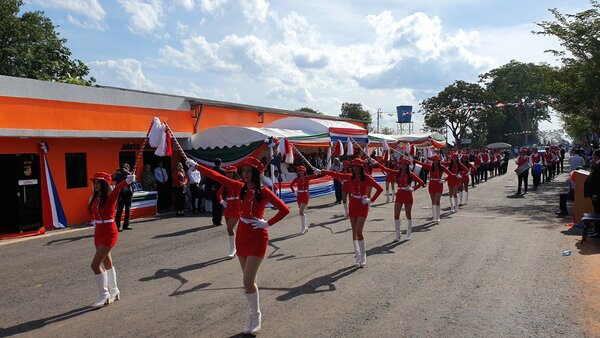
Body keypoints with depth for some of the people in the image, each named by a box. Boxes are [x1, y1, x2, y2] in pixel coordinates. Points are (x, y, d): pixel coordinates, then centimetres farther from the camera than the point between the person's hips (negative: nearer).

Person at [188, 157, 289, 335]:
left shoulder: (263, 191, -13)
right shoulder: (241, 187, 3)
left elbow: (284, 209, -17)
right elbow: (218, 177, 7)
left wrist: (268, 223, -14)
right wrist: (196, 166, 9)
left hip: (257, 238, -6)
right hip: (242, 236, 6)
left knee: (248, 282, -10)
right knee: (250, 281, 12)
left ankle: (255, 316, 12)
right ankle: (254, 315, 27)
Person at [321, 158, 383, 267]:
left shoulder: (367, 178, -9)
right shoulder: (350, 177, 4)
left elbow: (379, 189, -11)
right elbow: (337, 174, 9)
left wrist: (371, 200, -11)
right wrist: (322, 172, 11)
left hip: (363, 206, -5)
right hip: (352, 205, 5)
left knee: (358, 232, -11)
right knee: (354, 232, 8)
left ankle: (363, 255, 5)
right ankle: (357, 255, 18)